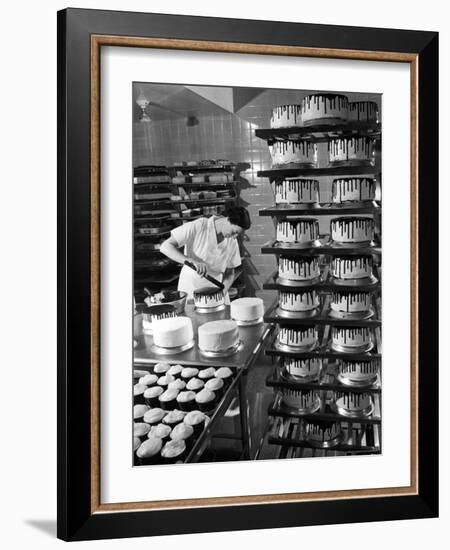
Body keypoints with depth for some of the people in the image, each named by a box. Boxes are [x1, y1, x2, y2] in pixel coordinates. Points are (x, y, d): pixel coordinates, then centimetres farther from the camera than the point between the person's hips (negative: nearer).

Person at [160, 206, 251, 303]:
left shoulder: (232, 241, -2)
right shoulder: (198, 227, -18)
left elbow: (230, 273, 7)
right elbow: (165, 247, -22)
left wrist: (222, 293, -13)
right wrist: (193, 261, -35)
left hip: (216, 290, 4)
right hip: (190, 291, -4)